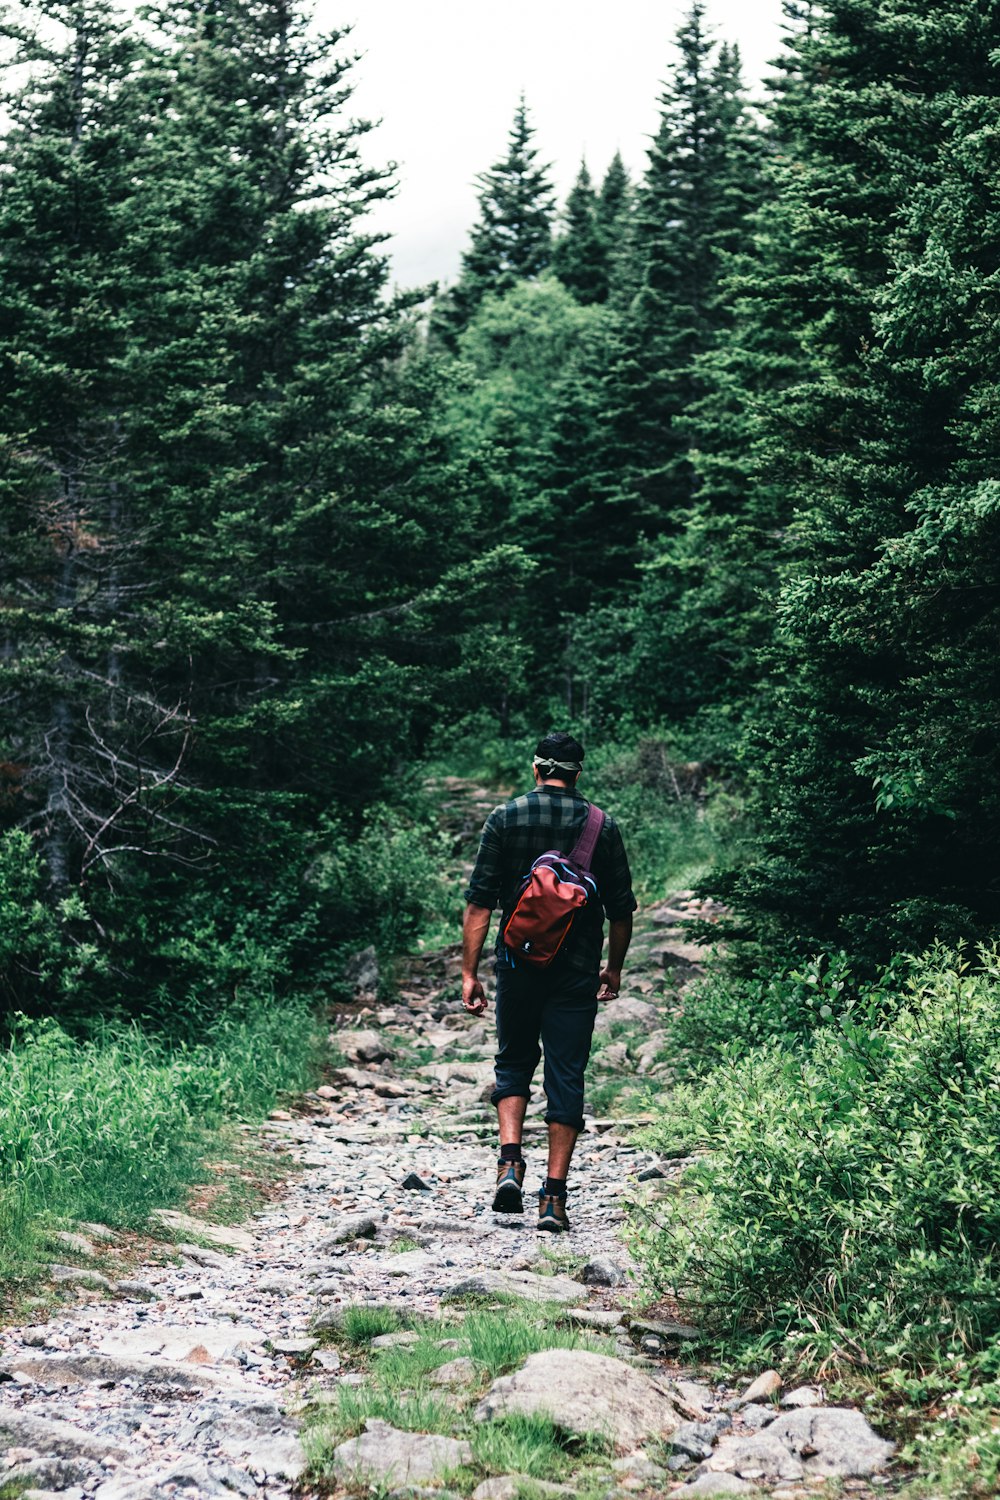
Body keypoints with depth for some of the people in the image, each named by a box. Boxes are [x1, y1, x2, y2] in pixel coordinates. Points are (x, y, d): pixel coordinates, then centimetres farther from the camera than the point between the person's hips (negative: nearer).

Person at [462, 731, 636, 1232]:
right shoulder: (602, 826, 2)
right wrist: (613, 968, 21)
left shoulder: (505, 818, -1)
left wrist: (469, 972, -2)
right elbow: (621, 909, 7)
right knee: (566, 1077, 4)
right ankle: (554, 1195, 1)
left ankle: (510, 1162, -2)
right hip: (577, 971, 0)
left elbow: (479, 902, -5)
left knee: (513, 1063, 17)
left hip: (519, 965, 0)